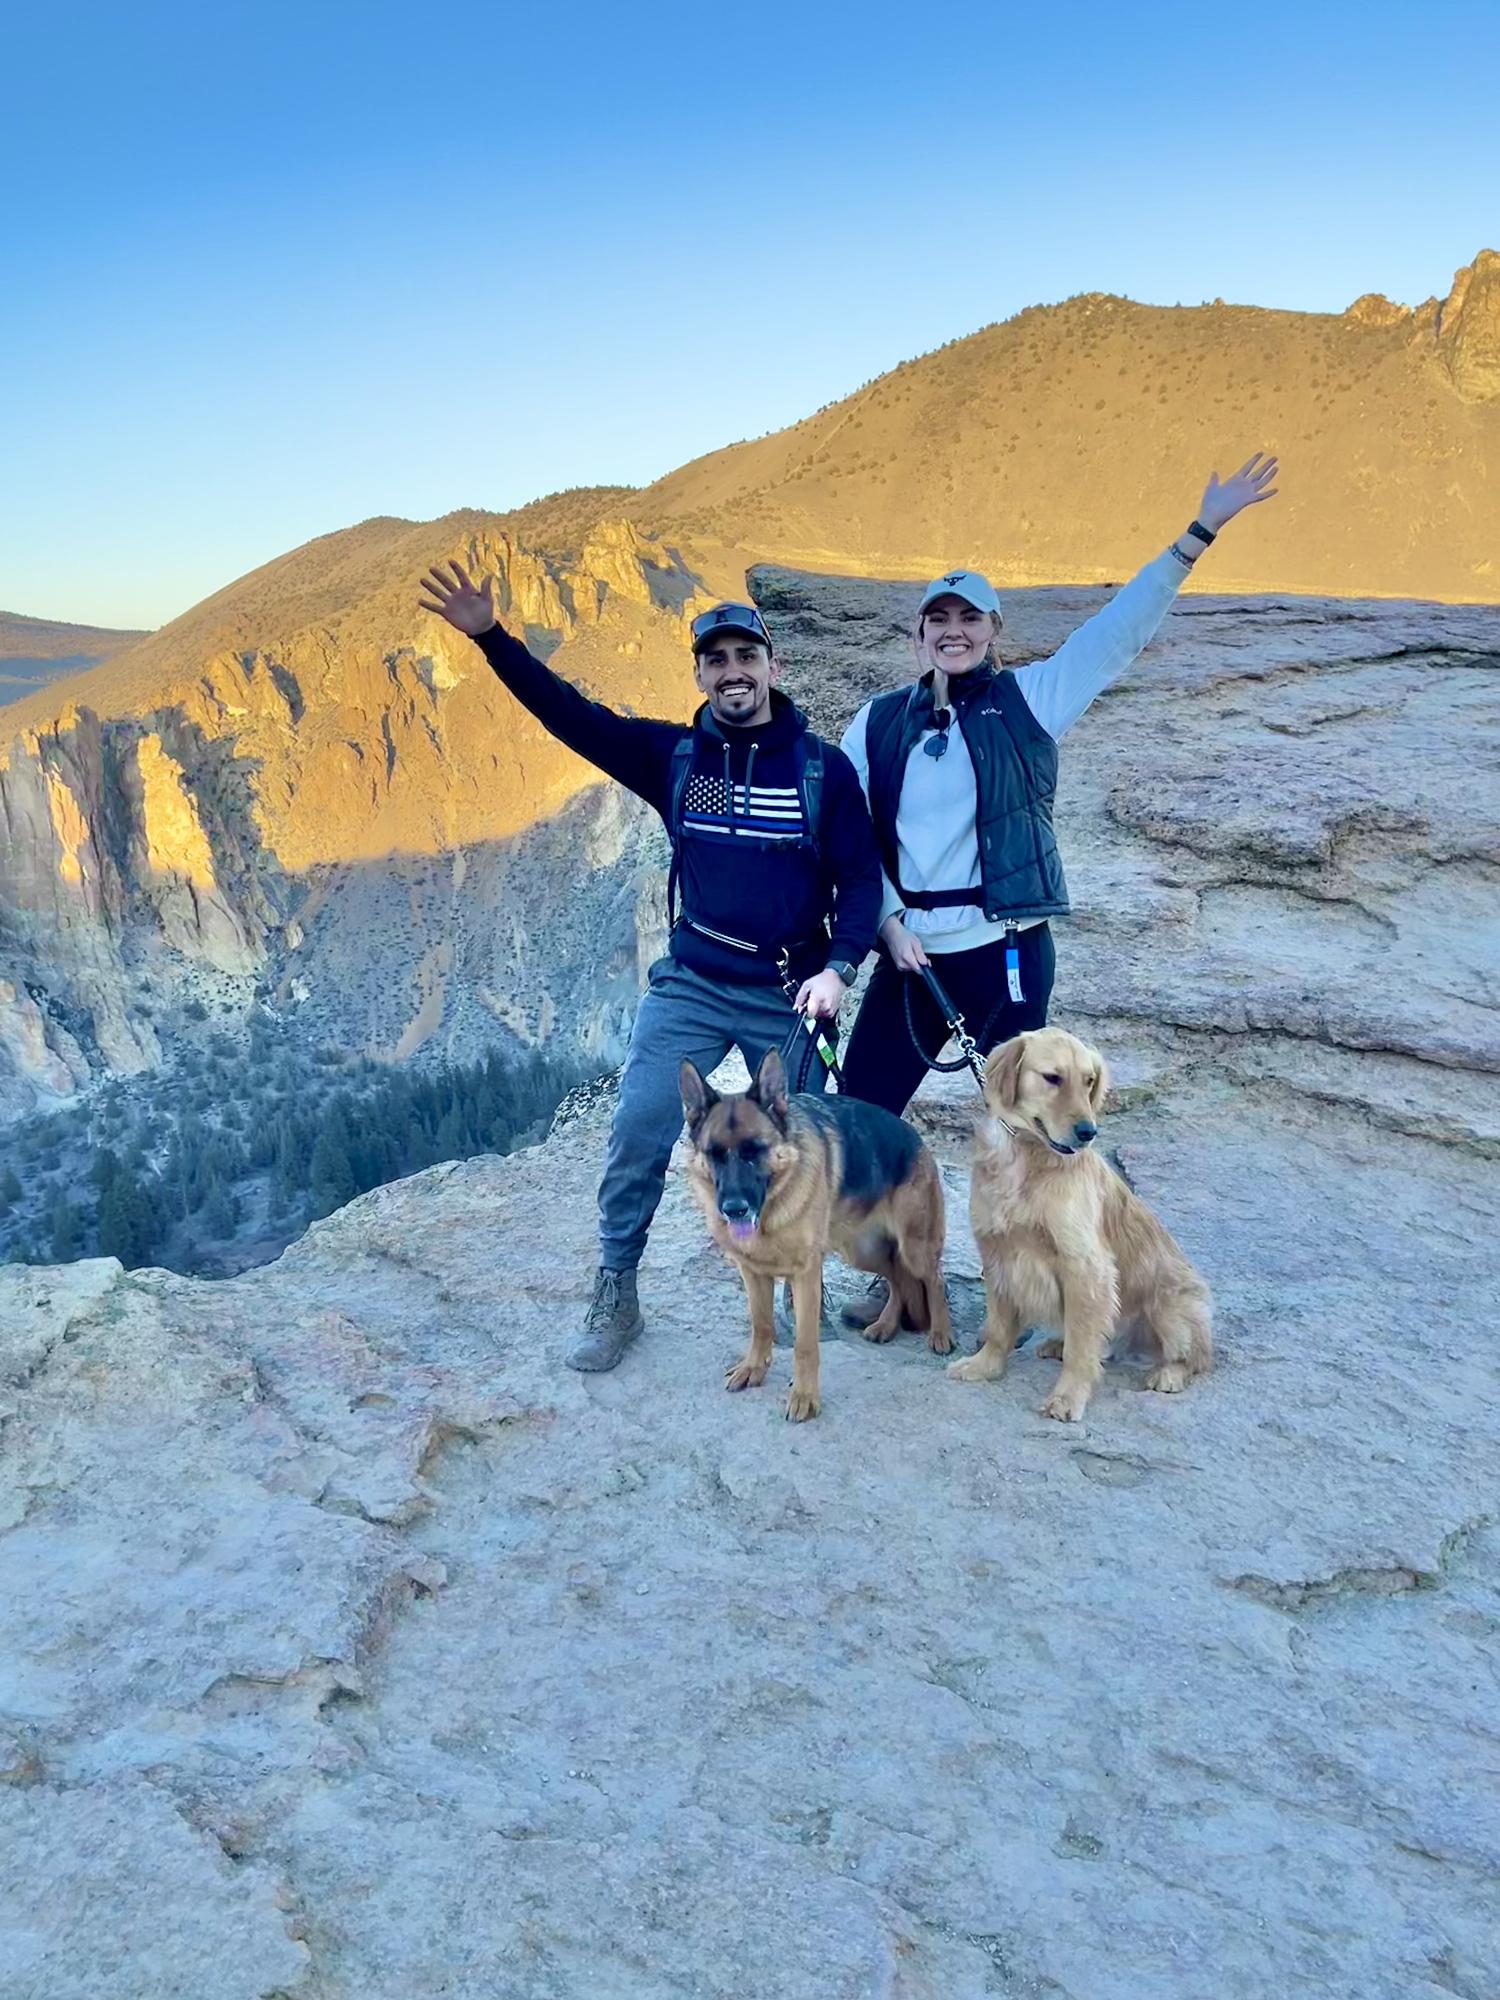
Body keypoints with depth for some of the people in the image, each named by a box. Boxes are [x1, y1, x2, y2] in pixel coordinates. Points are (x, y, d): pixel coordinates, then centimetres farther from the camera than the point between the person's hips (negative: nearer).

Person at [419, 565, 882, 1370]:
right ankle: (614, 1299, 9)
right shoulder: (675, 755, 0)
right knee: (638, 1132, -7)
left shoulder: (824, 767, -6)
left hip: (787, 995, -1)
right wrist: (491, 637, -16)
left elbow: (860, 880, -3)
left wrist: (838, 968, -17)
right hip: (689, 985, 1)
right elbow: (570, 714, -5)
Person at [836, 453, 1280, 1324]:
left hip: (1007, 950, -3)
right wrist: (887, 923, -8)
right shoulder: (877, 724, 9)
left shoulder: (1027, 700, 3)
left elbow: (1120, 628, -4)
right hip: (907, 951, 3)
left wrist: (1201, 531, -10)